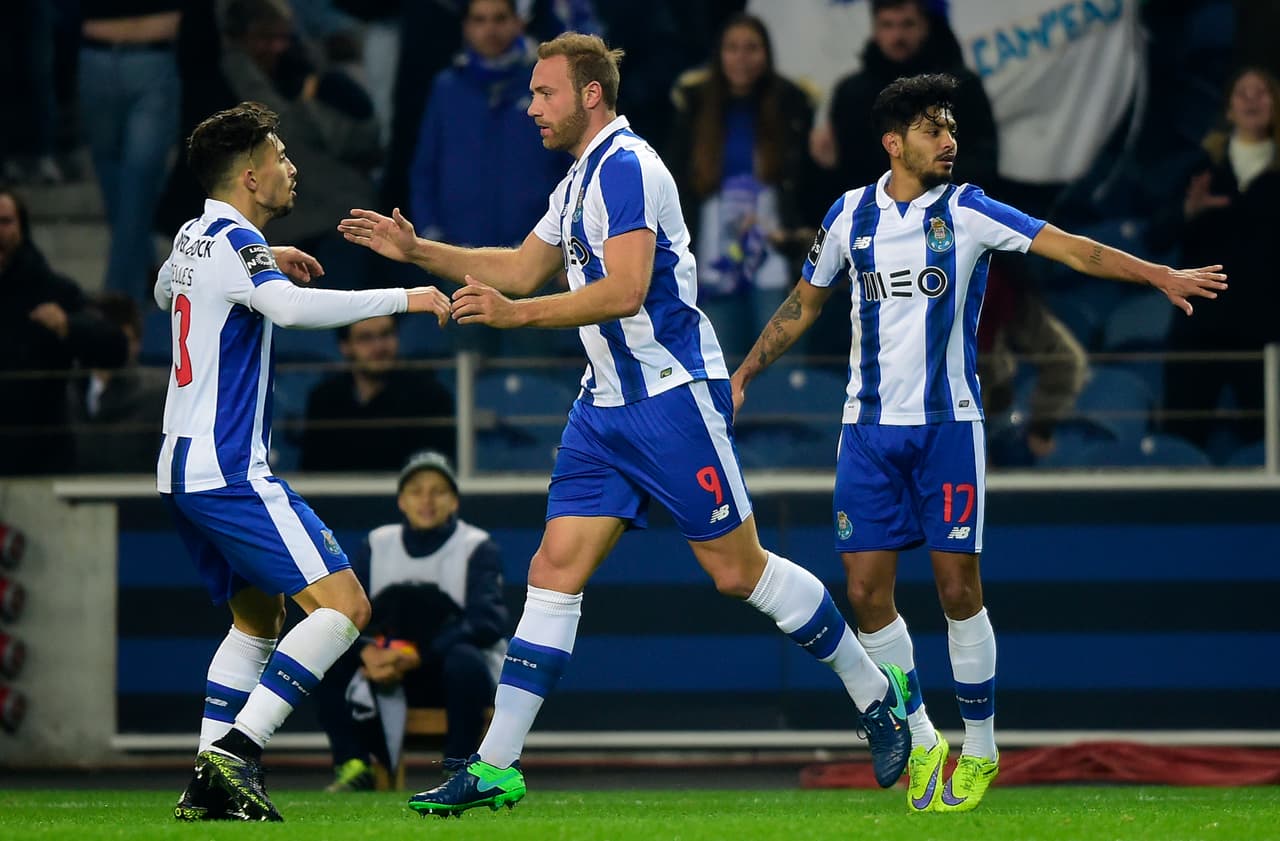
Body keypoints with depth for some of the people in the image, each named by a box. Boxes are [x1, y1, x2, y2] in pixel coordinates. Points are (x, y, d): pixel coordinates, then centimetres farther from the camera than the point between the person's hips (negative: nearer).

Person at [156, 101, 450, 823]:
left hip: (182, 468, 10)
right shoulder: (235, 241, -14)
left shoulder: (194, 236, 14)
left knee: (258, 617, 20)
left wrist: (267, 264, 35)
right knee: (343, 605, -13)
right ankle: (237, 750, -20)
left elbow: (164, 290, 38)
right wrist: (405, 298, -28)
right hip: (229, 471, -10)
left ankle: (210, 782, 10)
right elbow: (291, 307, -34)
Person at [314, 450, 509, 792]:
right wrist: (367, 652, -27)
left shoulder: (477, 548, -6)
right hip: (387, 673, 3)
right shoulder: (377, 545, 5)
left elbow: (489, 621, -20)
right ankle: (353, 765, -19)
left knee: (464, 661, -38)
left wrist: (421, 655, -30)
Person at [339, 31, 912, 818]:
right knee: (556, 569, 1)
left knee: (738, 568, -3)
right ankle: (496, 767, -3)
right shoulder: (579, 183, 16)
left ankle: (877, 692, 14)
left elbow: (625, 289, -23)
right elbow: (524, 267, 29)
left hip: (673, 397, -9)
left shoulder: (627, 167, -15)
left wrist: (514, 313, -26)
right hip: (607, 406, 9)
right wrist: (418, 250, 24)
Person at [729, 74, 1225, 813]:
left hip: (948, 425, -2)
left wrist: (1161, 275, -26)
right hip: (870, 427, 2)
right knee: (867, 591, -2)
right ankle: (920, 741, 14)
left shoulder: (968, 212, -5)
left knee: (958, 587, -4)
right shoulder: (851, 216, 4)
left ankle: (980, 746, 11)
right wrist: (743, 375, 14)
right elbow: (803, 306, 18)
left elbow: (1070, 248, -14)